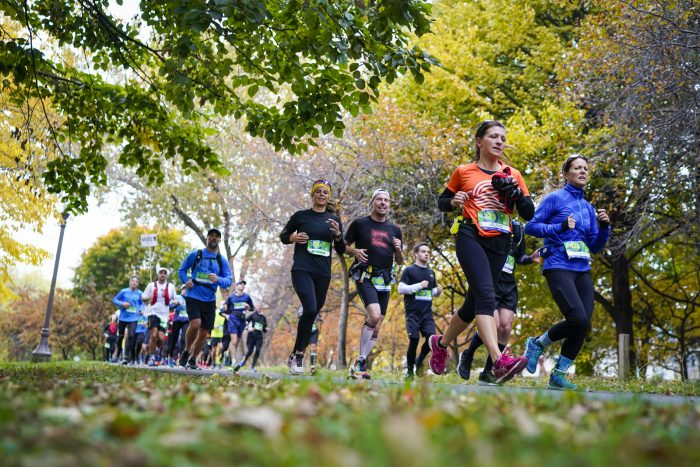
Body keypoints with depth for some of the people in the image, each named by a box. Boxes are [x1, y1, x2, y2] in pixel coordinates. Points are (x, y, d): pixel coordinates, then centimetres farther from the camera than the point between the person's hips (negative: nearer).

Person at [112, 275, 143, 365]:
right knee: (120, 336, 12)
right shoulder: (124, 291, -3)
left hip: (133, 318, 0)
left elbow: (142, 303, 16)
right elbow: (114, 299, 2)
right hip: (123, 317, 0)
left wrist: (140, 309, -3)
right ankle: (119, 352, 38)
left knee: (131, 336, -15)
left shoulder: (139, 294, 1)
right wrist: (122, 303, -15)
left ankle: (126, 356, -11)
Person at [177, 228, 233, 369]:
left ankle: (192, 359, 26)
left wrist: (218, 279, -20)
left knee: (204, 333, 5)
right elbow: (182, 270, 13)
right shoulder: (195, 255, 4)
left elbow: (229, 280, 1)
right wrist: (186, 280, -7)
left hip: (209, 300, 3)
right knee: (195, 324, -25)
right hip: (193, 297, -3)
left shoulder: (222, 260, 8)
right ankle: (186, 351, 0)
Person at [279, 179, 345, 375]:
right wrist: (293, 237, -7)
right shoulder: (300, 216, 5)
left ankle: (295, 356, 20)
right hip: (302, 269, -4)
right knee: (310, 309, -22)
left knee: (313, 314, 6)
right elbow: (283, 236, 15)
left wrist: (338, 235, -7)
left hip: (323, 273, 4)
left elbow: (341, 251, 12)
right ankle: (299, 354, -8)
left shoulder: (334, 220, 11)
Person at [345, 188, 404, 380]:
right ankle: (359, 361, -12)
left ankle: (361, 365, 15)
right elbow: (344, 246, 9)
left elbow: (400, 262, 19)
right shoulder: (359, 224, 4)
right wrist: (355, 251, -11)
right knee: (374, 316, -24)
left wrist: (398, 249, -2)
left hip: (384, 280, 5)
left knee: (376, 327, 4)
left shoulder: (394, 229, 15)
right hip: (365, 276, -5)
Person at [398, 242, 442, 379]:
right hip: (413, 312, -5)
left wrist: (438, 291, 4)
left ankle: (419, 362, 14)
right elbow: (400, 288, -7)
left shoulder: (431, 272, 19)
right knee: (414, 339, -10)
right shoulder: (409, 270, 2)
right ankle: (409, 369, 9)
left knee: (432, 338, -10)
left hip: (427, 313, 5)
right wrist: (419, 286, -16)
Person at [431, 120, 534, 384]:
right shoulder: (463, 172, 8)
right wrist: (453, 202, -6)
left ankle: (441, 343, 33)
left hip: (500, 244, 4)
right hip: (471, 237, -4)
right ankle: (499, 361, -34)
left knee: (475, 303, 9)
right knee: (486, 296, -24)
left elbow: (529, 214, 11)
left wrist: (515, 193, -7)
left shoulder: (512, 175, 13)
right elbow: (442, 202, 16)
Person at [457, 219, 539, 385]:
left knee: (506, 326, -6)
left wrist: (531, 258, 2)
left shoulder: (517, 227, 15)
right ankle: (467, 355, 12)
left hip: (509, 284, 5)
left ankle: (487, 372, 6)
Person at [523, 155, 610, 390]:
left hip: (582, 271, 6)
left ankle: (559, 375, 7)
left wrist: (604, 226, 1)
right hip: (559, 268, -6)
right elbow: (531, 226, -5)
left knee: (584, 324, -5)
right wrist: (560, 227, -16)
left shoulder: (588, 207, 18)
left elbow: (595, 246, 18)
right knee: (578, 320, -21)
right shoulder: (555, 198, 0)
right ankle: (538, 343, 6)